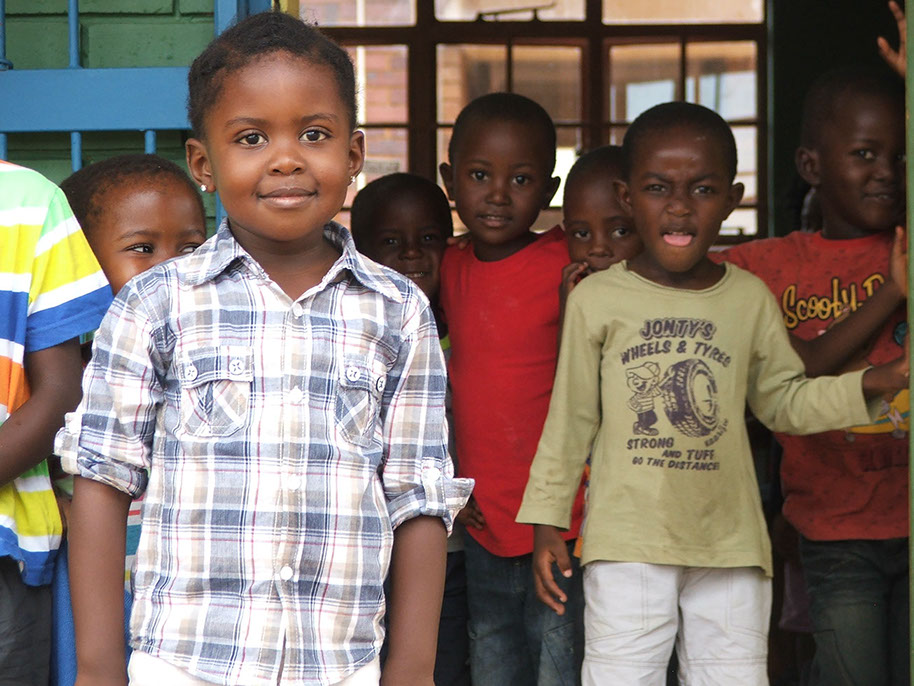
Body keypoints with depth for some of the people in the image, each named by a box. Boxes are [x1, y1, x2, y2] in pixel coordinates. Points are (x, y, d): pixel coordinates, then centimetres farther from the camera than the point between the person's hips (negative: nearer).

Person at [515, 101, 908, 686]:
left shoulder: (750, 299, 5)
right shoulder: (596, 299, -1)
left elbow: (784, 399, 13)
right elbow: (570, 419, 4)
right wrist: (547, 519, 4)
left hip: (730, 544, 2)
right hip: (627, 546, -2)